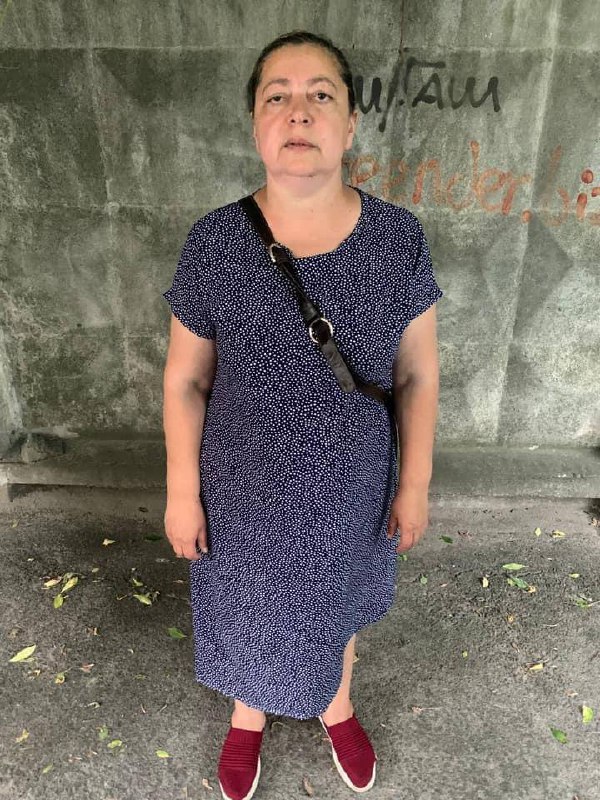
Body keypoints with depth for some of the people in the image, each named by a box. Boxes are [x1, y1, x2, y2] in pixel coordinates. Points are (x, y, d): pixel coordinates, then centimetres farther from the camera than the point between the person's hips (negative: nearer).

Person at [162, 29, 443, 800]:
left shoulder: (399, 238, -13)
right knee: (248, 608, 24)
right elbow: (185, 379, -7)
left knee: (336, 601, 27)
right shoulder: (213, 243, -16)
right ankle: (248, 716, 59)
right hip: (244, 491, 0)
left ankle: (336, 707, 61)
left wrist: (415, 482, -2)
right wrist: (182, 491, -5)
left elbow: (418, 373, -5)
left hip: (351, 488, 1)